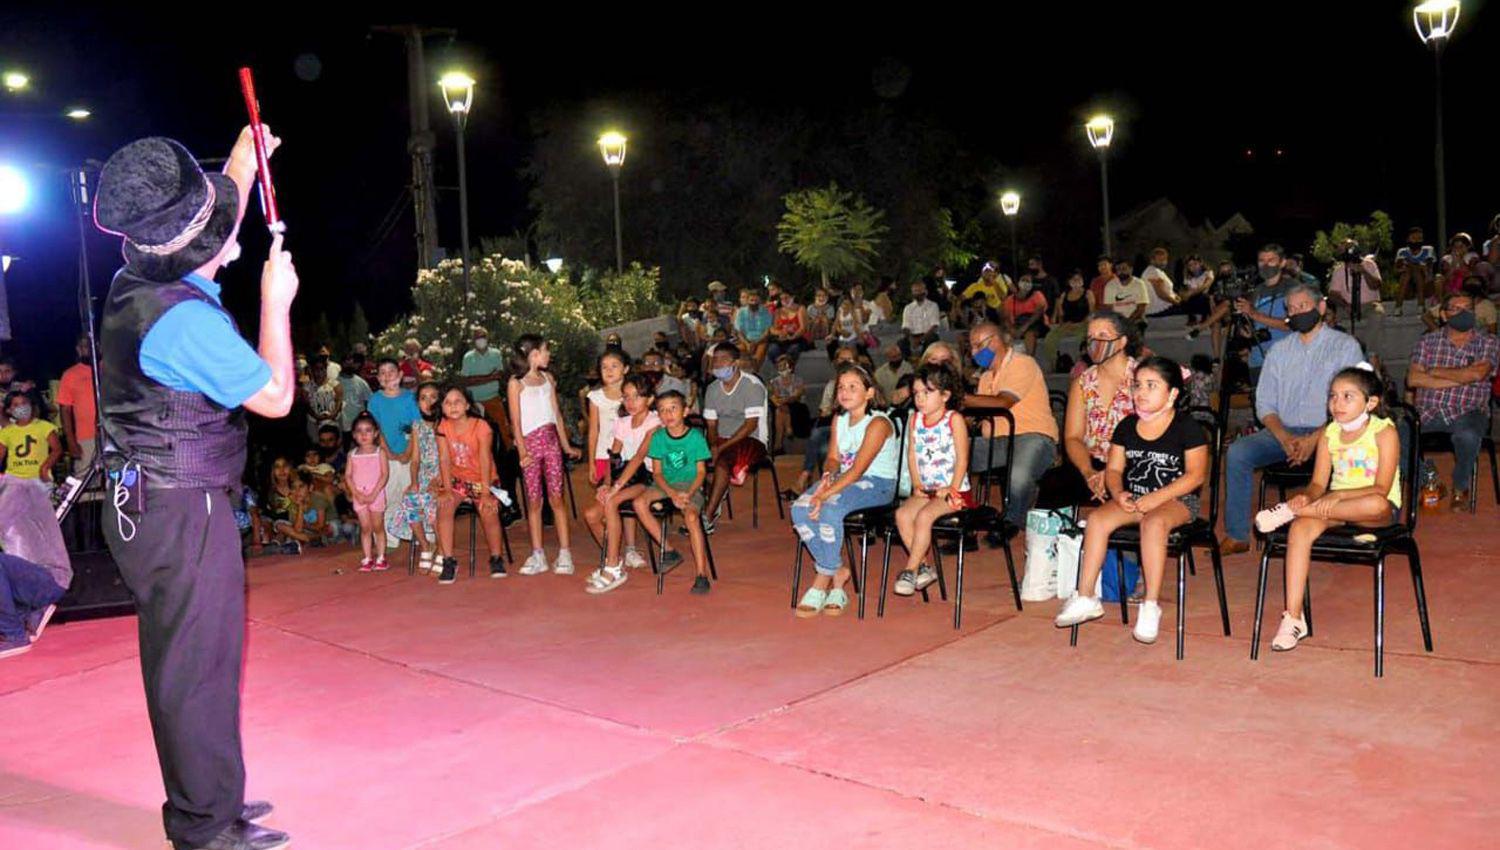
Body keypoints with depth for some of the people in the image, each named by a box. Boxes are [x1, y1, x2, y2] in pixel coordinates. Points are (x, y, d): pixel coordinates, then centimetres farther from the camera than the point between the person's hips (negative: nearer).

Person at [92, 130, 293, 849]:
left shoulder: (136, 285, 5)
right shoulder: (184, 320, -24)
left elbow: (218, 210, 24)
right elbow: (276, 397, -14)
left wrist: (249, 153, 31)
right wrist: (275, 303, -6)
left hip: (146, 506, 10)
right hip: (182, 513, -10)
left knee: (182, 660, 19)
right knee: (198, 665, 0)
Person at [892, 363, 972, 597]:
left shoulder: (954, 420, -7)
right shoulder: (915, 419, 9)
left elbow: (962, 458, -9)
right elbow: (912, 454, 11)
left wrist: (953, 488, -15)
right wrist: (917, 485, 1)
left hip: (954, 490, -6)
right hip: (926, 490, 6)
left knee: (924, 515, -26)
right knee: (902, 514, -17)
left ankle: (910, 570, -16)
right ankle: (923, 567, -8)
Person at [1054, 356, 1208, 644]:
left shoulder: (1187, 427, -5)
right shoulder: (1127, 426, 11)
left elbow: (1196, 475, -11)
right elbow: (1113, 469, 11)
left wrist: (1156, 498, -20)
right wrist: (1118, 493, -12)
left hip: (1177, 499, -5)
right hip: (1133, 498, 5)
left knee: (1154, 522, -38)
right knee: (1096, 518, -22)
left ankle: (1151, 605, -31)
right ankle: (1085, 598, -17)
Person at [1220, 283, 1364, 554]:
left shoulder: (1345, 346, 5)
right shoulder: (1279, 351, 18)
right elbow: (1264, 404, 12)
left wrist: (1316, 439, -19)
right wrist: (1284, 438, -9)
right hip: (1283, 432, 4)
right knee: (1236, 452, -22)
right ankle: (1237, 535, -16)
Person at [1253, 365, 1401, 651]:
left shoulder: (1384, 432, -10)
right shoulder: (1328, 434, 5)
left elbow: (1381, 490, -19)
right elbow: (1318, 483, 1)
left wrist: (1338, 496, -31)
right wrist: (1307, 497, -22)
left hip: (1381, 512, -4)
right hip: (1334, 504, 4)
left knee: (1375, 504, -41)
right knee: (1301, 527, -28)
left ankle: (1290, 511, -24)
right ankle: (1292, 617, -31)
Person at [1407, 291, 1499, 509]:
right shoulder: (1428, 341, 11)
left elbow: (1476, 373, -14)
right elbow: (1413, 379, -3)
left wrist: (1436, 372, -3)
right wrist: (1457, 380, -8)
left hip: (1467, 412, -2)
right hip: (1427, 411, 3)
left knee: (1467, 434, -36)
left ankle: (1461, 488, -8)